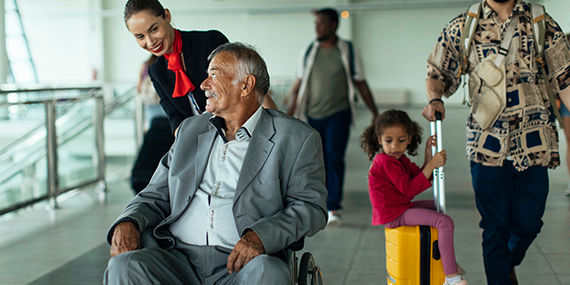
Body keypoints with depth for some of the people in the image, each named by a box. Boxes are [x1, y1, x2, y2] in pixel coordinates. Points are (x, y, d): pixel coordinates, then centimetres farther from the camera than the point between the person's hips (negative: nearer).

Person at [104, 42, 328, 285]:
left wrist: (260, 236, -18)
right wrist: (128, 223, -1)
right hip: (177, 258, 3)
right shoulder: (190, 129, 22)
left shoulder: (297, 139, 7)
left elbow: (311, 206, 0)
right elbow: (156, 196, 21)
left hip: (238, 265, -2)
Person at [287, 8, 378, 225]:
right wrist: (291, 110, 1)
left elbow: (361, 84, 6)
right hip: (312, 116, 3)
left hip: (338, 114, -2)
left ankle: (333, 208, -8)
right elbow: (299, 83, 11)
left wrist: (375, 114, 6)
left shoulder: (347, 51, 1)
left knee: (334, 158, -11)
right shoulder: (310, 52, 6)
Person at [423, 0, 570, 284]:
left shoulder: (542, 24, 5)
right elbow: (439, 73, 13)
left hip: (534, 143, 1)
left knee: (527, 223, 9)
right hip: (488, 144, -1)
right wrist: (434, 99, -9)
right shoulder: (461, 27, 5)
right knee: (495, 228, 2)